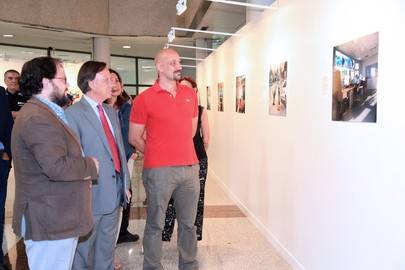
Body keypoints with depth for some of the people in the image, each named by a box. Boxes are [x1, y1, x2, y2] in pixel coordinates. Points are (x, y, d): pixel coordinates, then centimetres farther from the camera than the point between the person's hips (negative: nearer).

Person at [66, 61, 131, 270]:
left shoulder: (111, 112, 12)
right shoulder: (73, 113, -13)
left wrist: (125, 183, 12)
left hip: (114, 193, 7)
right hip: (91, 195, -7)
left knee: (107, 249, 20)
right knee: (84, 251, 12)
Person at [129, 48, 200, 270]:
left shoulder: (190, 94, 10)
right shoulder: (144, 99, -4)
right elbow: (134, 138, 2)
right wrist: (157, 155, 8)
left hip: (190, 167, 4)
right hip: (159, 171, -4)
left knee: (188, 223, 14)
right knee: (155, 225, 7)